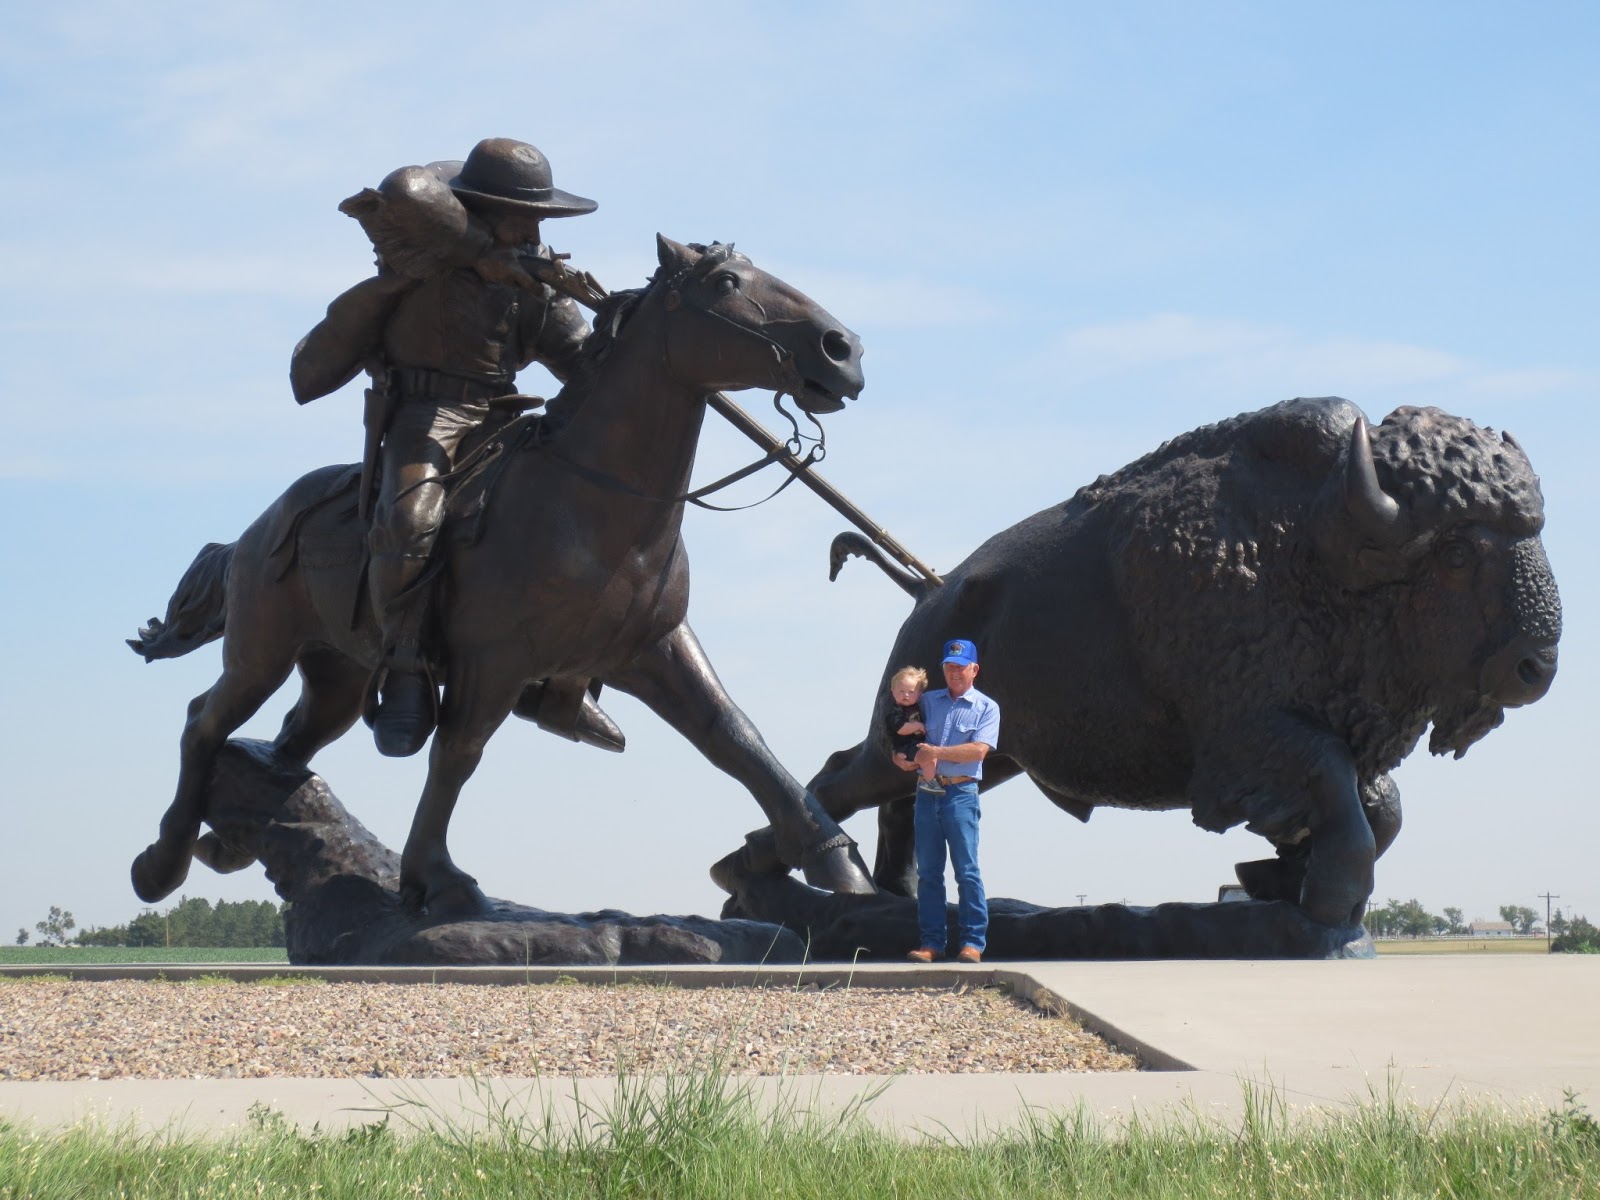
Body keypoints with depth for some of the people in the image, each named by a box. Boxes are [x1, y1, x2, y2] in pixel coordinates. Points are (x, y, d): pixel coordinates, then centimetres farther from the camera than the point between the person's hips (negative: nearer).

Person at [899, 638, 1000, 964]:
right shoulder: (927, 701, 17)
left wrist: (937, 752, -11)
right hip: (927, 792, 4)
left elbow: (978, 750, -9)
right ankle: (932, 942, 7)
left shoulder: (986, 708, 5)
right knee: (928, 872, 4)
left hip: (960, 793, -4)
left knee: (967, 870, -7)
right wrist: (903, 759, -4)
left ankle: (973, 943, -4)